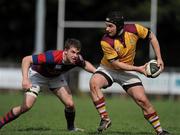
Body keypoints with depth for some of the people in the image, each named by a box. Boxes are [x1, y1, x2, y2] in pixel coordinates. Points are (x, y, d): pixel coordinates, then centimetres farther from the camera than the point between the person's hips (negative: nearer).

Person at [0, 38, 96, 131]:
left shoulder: (77, 59, -25)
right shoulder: (52, 57, -42)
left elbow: (85, 64, 3)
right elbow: (26, 59, -39)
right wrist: (25, 78, -50)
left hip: (56, 77, 5)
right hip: (37, 74, -5)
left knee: (70, 104, -9)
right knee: (27, 106, -19)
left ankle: (71, 127, 20)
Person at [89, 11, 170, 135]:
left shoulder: (133, 29, -20)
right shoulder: (106, 42, -27)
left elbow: (151, 36, -1)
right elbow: (116, 64, -21)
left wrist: (159, 58, -5)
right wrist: (138, 69, -23)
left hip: (127, 71, 2)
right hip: (108, 69, -2)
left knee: (142, 100, -7)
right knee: (94, 83, -32)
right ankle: (105, 119, -24)